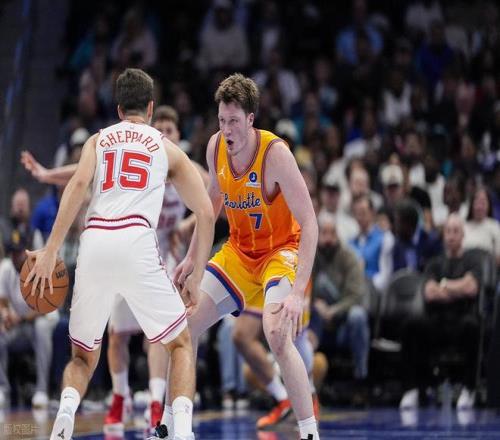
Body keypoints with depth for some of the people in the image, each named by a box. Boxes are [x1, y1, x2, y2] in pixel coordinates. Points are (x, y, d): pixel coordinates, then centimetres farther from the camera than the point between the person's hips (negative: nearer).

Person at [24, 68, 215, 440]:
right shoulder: (167, 148, 22)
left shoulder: (98, 140, 23)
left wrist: (51, 251, -4)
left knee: (84, 355, 18)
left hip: (94, 242, 2)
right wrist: (196, 277, 23)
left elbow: (79, 183, 1)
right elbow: (206, 213, 16)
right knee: (181, 343, 14)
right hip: (136, 242, -2)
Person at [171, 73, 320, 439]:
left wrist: (298, 292, -37)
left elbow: (309, 224, -29)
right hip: (239, 250, 7)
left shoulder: (275, 153, -27)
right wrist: (192, 257, 16)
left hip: (281, 250, -7)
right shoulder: (216, 147, -8)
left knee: (278, 335, -30)